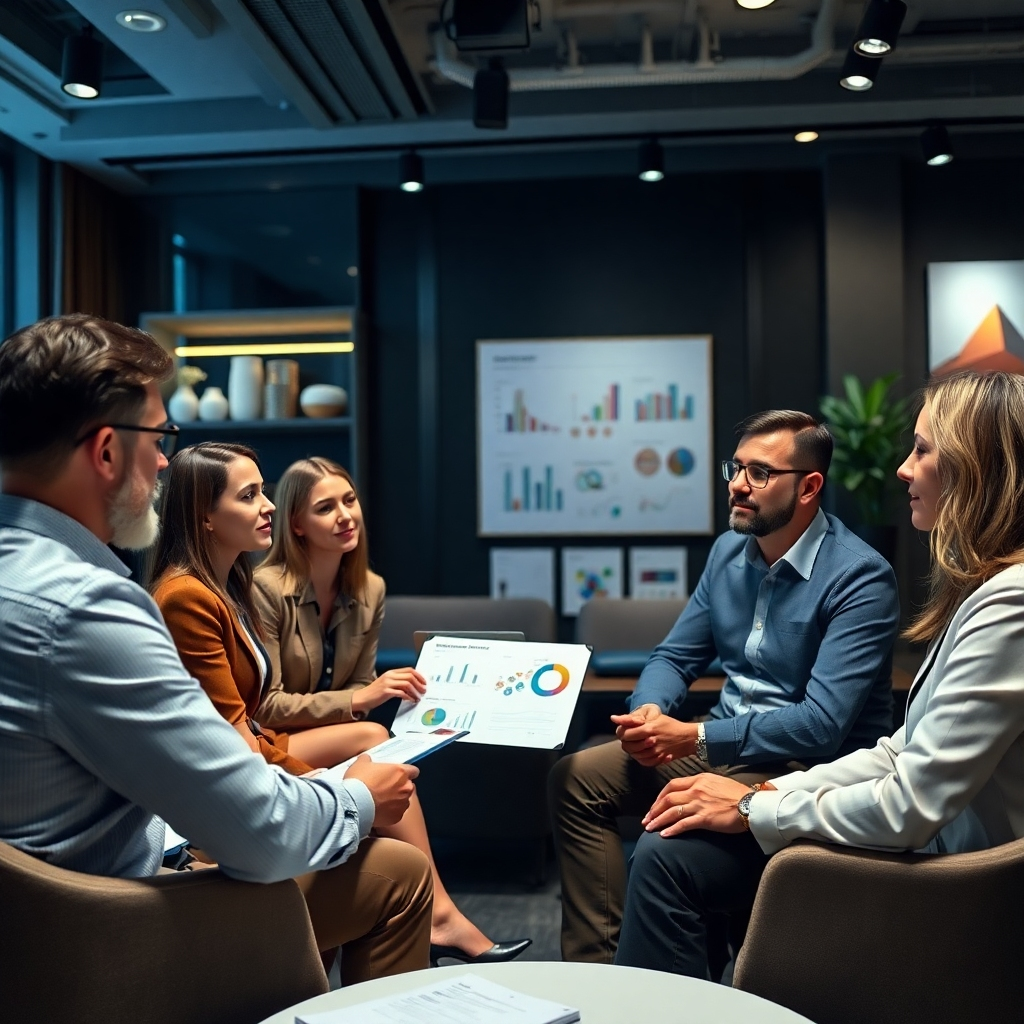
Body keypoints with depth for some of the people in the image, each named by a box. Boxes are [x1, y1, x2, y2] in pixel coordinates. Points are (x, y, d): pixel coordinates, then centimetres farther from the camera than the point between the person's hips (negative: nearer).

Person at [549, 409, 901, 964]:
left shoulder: (860, 578, -17)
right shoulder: (728, 551, 6)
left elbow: (822, 724, -24)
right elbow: (675, 656, 12)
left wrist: (694, 737, -26)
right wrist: (647, 710, -12)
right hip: (718, 743, 8)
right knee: (575, 778, -3)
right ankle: (592, 963, 0)